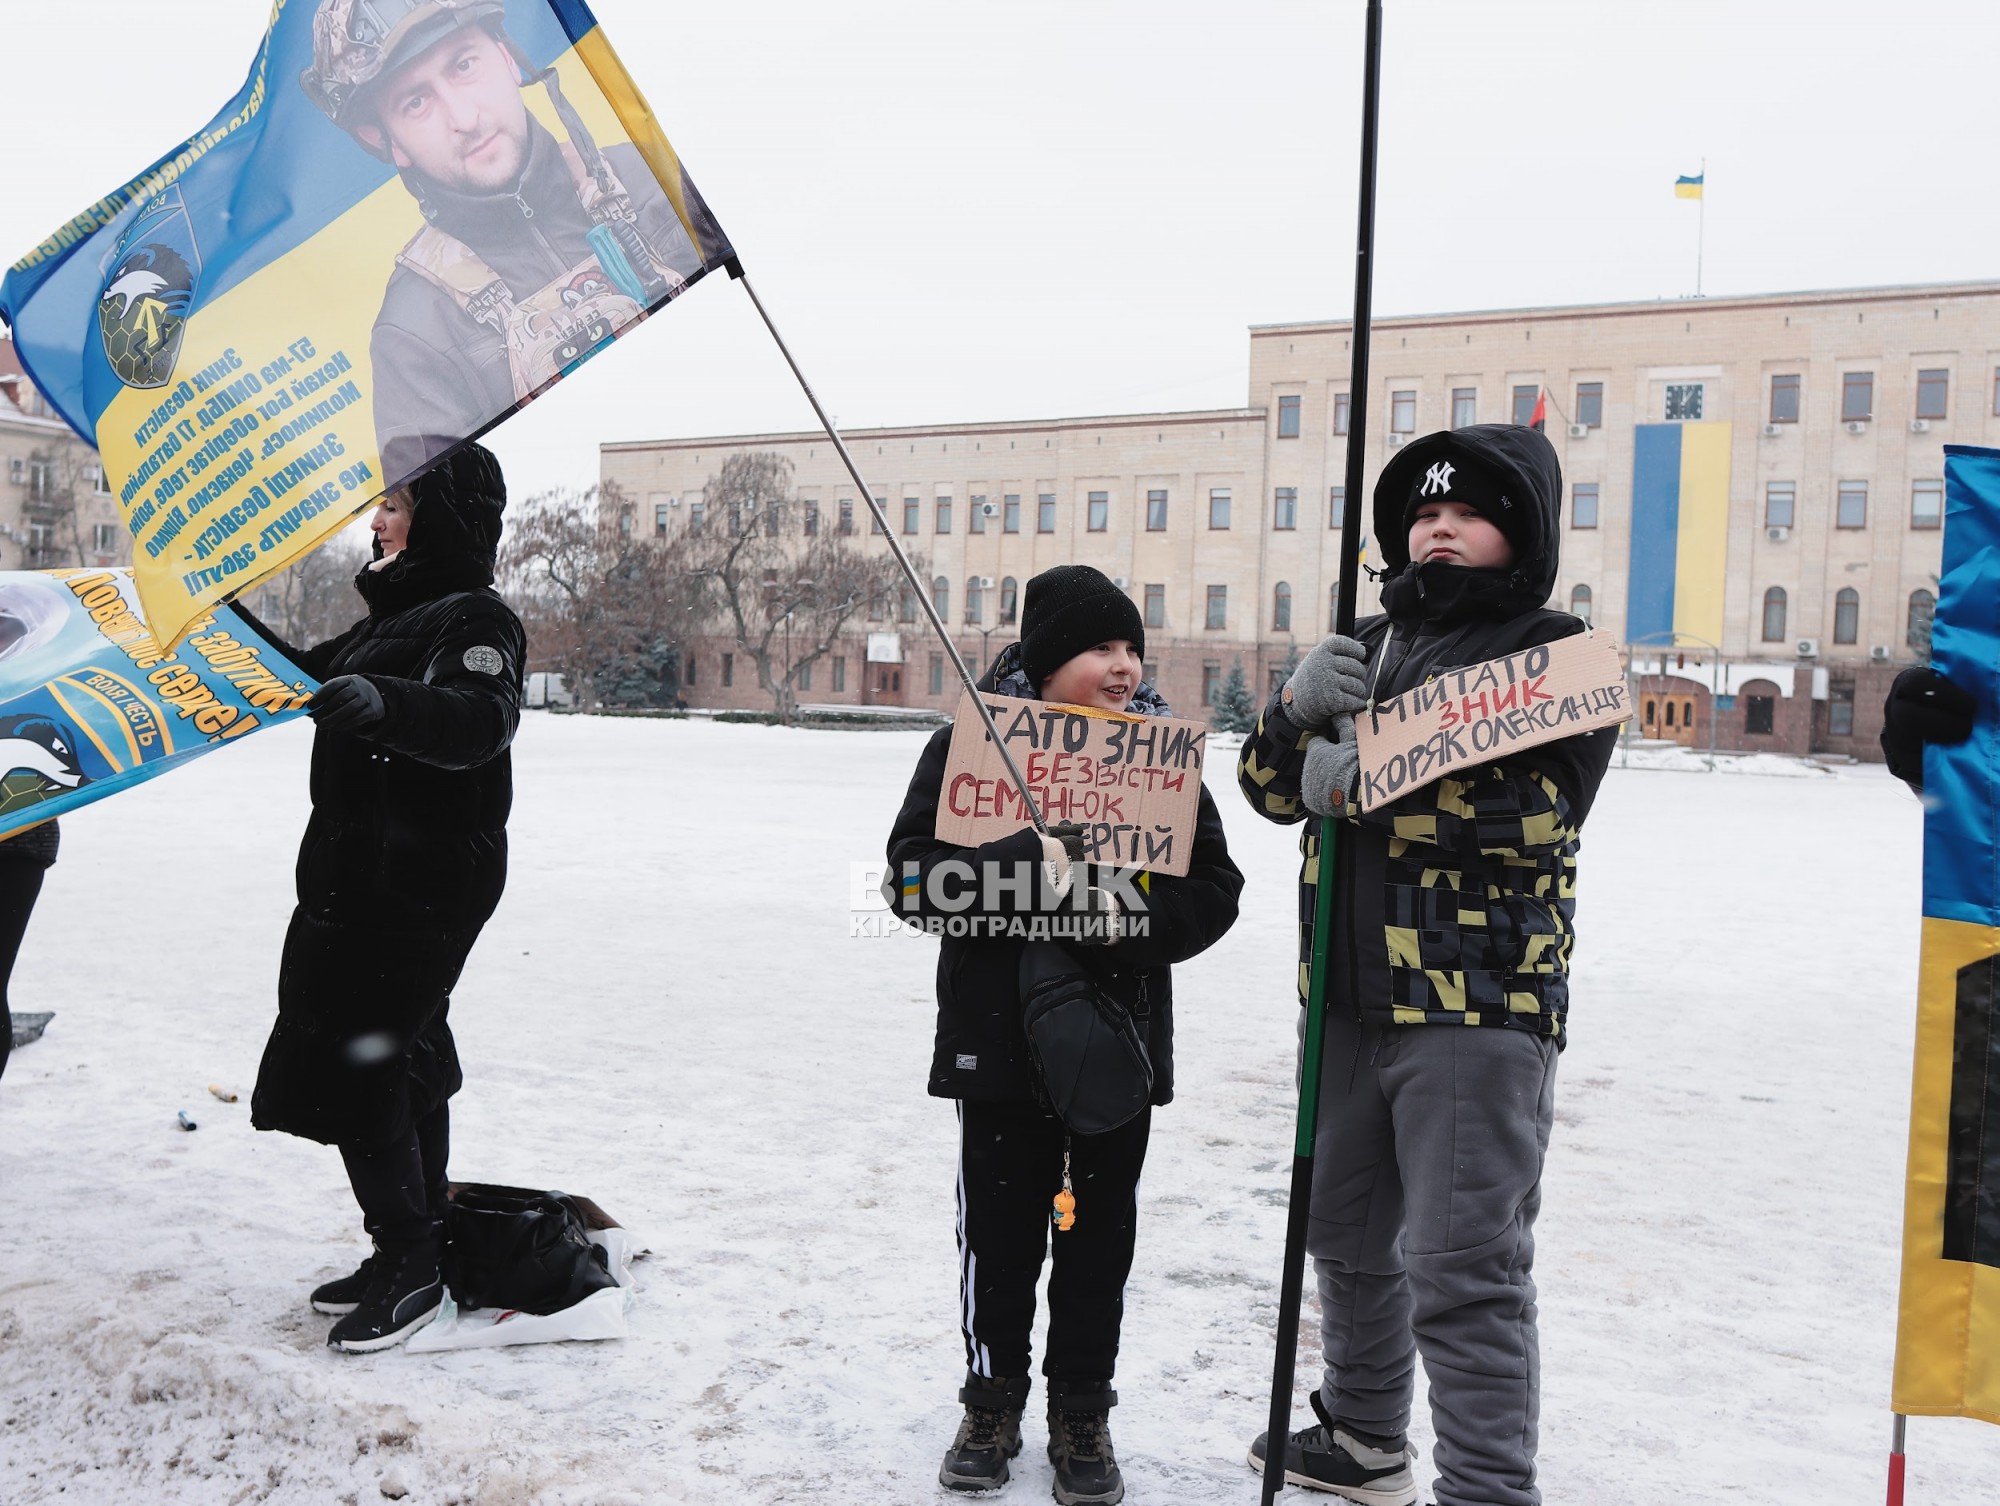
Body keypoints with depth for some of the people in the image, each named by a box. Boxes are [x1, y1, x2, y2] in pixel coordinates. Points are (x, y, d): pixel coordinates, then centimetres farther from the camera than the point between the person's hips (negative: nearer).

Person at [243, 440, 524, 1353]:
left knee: (357, 1061, -10)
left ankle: (408, 1267, 0)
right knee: (400, 1061, 13)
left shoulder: (474, 620, -13)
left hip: (422, 887, -10)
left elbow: (481, 720, -33)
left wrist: (384, 702, -50)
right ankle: (409, 1254, 23)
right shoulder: (390, 616, 18)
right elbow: (315, 680, 32)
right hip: (359, 873, 10)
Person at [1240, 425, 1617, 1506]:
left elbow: (1536, 810, -17)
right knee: (1345, 1234, 20)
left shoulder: (1558, 649, -3)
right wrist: (1299, 710, -12)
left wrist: (1370, 785, -23)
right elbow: (1272, 785, 9)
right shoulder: (1367, 646, 16)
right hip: (1350, 998, 7)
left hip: (1478, 1007, -7)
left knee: (1462, 1270, -10)